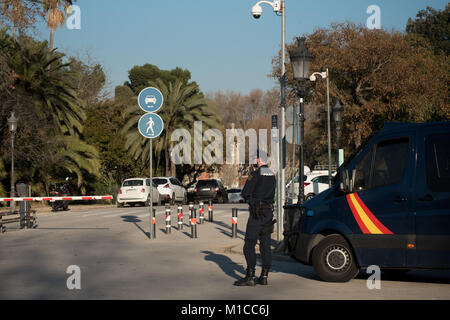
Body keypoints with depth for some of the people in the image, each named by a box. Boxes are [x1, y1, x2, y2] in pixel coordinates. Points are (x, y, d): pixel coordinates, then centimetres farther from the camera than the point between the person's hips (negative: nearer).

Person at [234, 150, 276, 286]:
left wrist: (249, 197, 8)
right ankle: (264, 276, 9)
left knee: (249, 245, -7)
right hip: (269, 212, 8)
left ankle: (250, 276, -12)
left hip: (257, 213, -8)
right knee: (265, 245, 9)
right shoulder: (272, 175, 13)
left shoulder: (256, 174, -12)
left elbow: (244, 193, -12)